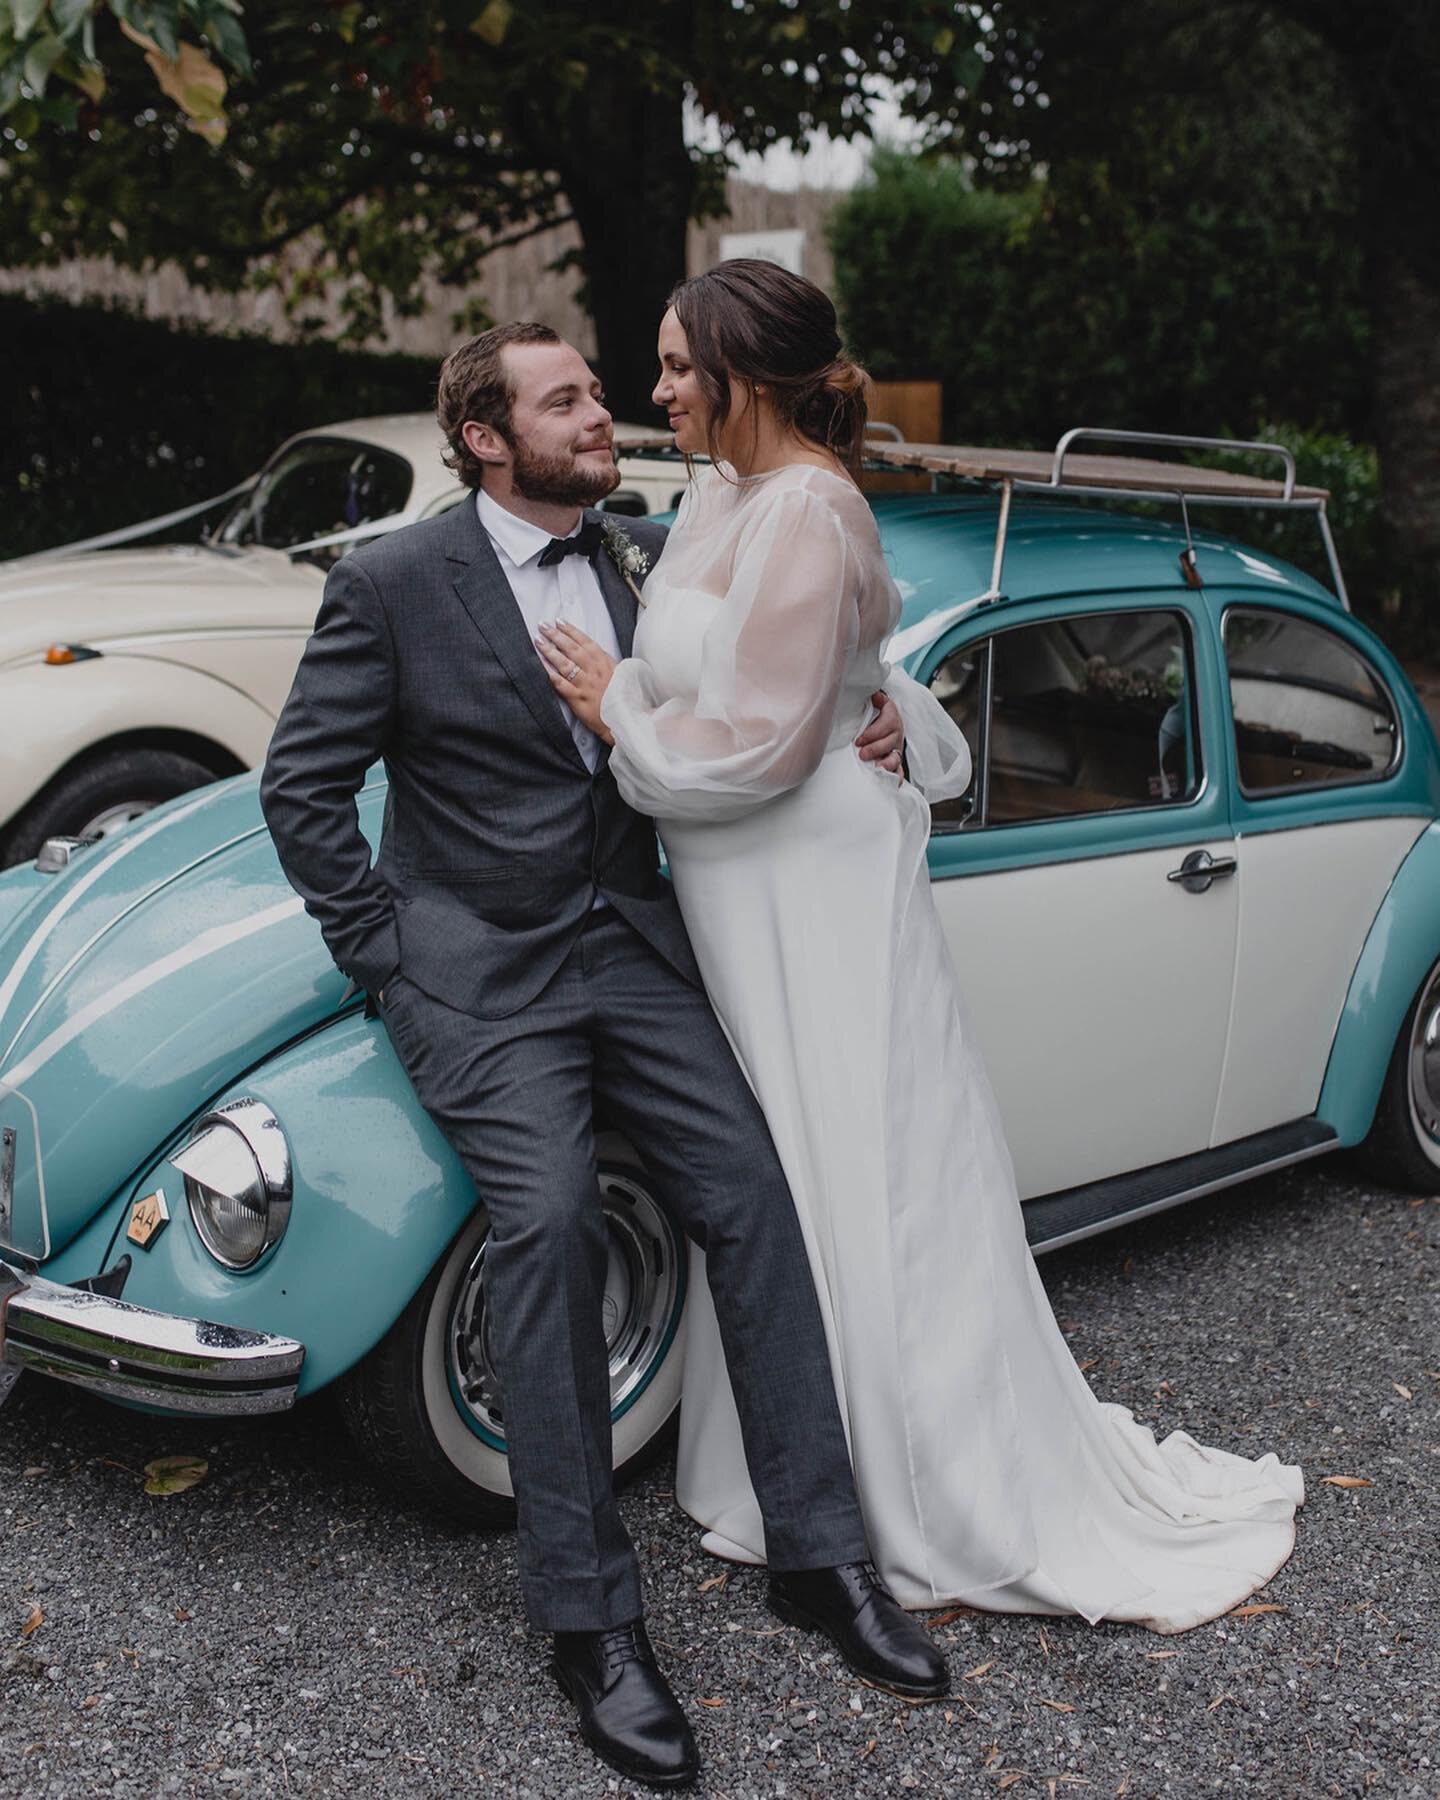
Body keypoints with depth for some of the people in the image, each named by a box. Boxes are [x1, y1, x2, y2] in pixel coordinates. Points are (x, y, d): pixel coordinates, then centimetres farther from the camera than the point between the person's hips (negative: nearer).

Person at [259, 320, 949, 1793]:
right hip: (476, 966, -4)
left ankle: (818, 1553, 2)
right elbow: (300, 784, -1)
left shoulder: (647, 557, 9)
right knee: (550, 1216, -24)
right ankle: (588, 1616, -11)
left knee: (752, 1187, -12)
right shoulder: (392, 584, -5)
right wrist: (384, 953, -7)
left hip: (630, 944, 4)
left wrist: (864, 717, 1)